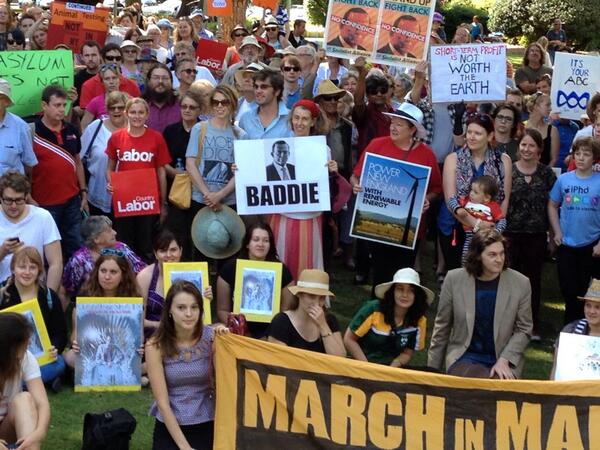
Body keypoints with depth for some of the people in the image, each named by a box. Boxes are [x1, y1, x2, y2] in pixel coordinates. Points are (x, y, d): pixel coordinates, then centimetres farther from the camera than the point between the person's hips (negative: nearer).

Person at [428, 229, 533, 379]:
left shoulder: (521, 283, -4)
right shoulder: (454, 279, -3)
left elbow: (523, 330, 4)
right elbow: (441, 327, 6)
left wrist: (504, 360, -11)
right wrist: (432, 370, 9)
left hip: (504, 360, 1)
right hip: (464, 358, -1)